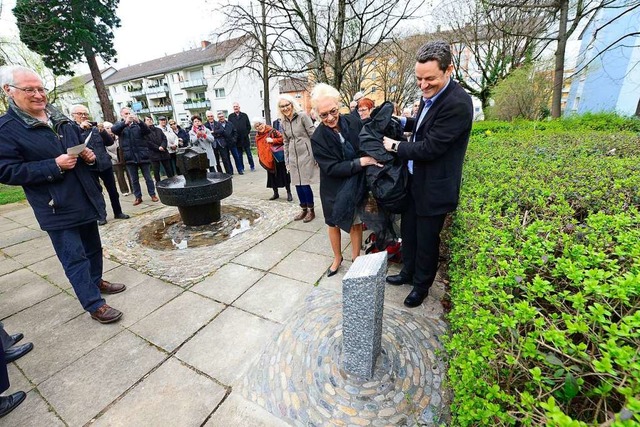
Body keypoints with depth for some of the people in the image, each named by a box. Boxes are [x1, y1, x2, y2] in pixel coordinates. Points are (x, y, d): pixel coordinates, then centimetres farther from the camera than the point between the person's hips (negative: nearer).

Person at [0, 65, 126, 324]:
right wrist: (55, 166, -22)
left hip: (86, 199, 7)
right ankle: (94, 304, 8)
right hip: (58, 207, -6)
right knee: (75, 258, -2)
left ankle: (96, 281, 39)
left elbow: (82, 147, 22)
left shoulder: (61, 120, 12)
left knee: (93, 247, 19)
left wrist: (89, 156, -1)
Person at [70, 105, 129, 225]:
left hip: (105, 164, 3)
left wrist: (103, 131, -13)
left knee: (113, 191, 9)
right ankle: (101, 216, 17)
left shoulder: (95, 128, 10)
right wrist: (80, 128, -22)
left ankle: (118, 212, 21)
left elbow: (110, 142, 3)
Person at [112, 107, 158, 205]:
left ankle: (153, 194, 17)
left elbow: (148, 130, -11)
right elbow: (113, 129, -15)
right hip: (130, 157, 1)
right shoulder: (120, 125, 7)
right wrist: (125, 122, -32)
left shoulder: (137, 124, 6)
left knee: (148, 177, 6)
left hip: (142, 155, -1)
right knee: (134, 180, 9)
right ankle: (138, 197, 18)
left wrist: (139, 121, -30)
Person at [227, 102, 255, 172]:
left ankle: (252, 166, 17)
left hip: (245, 138, 0)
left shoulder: (244, 115, 6)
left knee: (249, 153, 6)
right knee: (239, 155, 7)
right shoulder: (230, 116, 6)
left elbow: (249, 125, 6)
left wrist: (247, 133, -3)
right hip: (237, 139, 1)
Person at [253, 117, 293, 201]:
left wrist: (273, 140, -22)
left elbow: (282, 138, -13)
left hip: (278, 158, -5)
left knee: (284, 175, 0)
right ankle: (275, 193, 25)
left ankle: (289, 193, 11)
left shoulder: (272, 131, -9)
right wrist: (261, 158, 17)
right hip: (268, 160, 6)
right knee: (272, 176, 11)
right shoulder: (257, 137, 9)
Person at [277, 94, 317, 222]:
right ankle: (304, 209, 24)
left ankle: (311, 210, 13)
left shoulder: (302, 116, -5)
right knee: (298, 184, 7)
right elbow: (286, 142, 16)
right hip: (293, 157, 5)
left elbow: (313, 136, -8)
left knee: (305, 184, -5)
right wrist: (286, 161, 14)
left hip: (305, 155, -5)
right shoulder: (282, 122, 11)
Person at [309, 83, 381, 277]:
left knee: (356, 223, 13)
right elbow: (332, 168, -22)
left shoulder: (354, 122, -10)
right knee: (333, 224, 14)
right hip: (334, 188, -1)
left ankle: (355, 259, 36)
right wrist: (360, 162, -28)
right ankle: (337, 258, 39)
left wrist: (371, 158, -13)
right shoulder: (317, 138, -17)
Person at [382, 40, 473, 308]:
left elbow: (429, 148, -25)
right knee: (408, 230, 20)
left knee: (426, 239, 9)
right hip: (414, 180, 9)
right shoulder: (430, 94, 5)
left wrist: (395, 146, -12)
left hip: (433, 188, -8)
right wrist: (403, 122, 3)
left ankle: (421, 285, 34)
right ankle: (408, 272, 43)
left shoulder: (457, 104, -23)